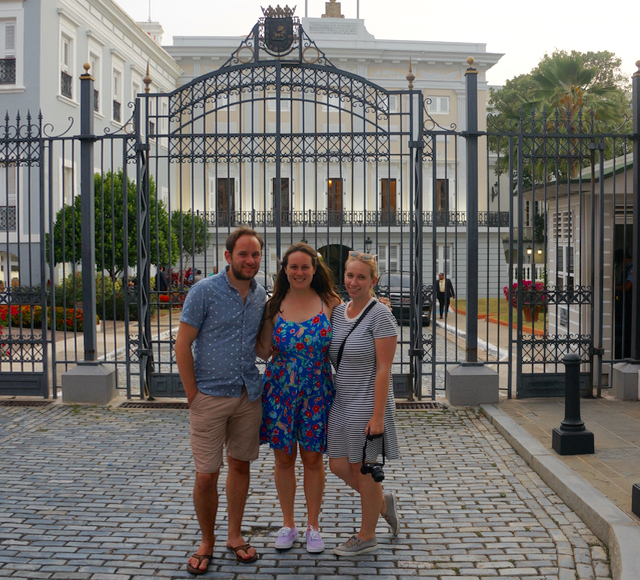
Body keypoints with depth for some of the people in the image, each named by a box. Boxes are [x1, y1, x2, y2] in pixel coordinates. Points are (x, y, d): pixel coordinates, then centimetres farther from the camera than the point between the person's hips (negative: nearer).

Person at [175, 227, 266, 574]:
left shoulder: (261, 296, 6)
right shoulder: (205, 292, -10)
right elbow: (182, 345, -9)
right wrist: (193, 395, -9)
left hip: (248, 396, 5)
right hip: (210, 397, -4)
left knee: (240, 465, 13)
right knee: (206, 476, -2)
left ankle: (234, 535, 28)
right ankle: (206, 543, 18)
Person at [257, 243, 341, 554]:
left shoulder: (329, 302, -1)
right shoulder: (274, 306, 1)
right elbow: (263, 351, 1)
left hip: (316, 392, -1)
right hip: (280, 390, 1)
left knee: (313, 458, 8)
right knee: (284, 457, 10)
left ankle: (313, 525, 25)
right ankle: (287, 524, 26)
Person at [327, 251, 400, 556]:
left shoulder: (380, 315, -14)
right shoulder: (338, 311, 7)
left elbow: (383, 369, -16)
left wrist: (377, 415, -19)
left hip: (367, 405, -7)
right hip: (342, 404, 7)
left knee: (364, 470, 5)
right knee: (339, 466, 10)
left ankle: (367, 537, 23)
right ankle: (383, 502, 35)